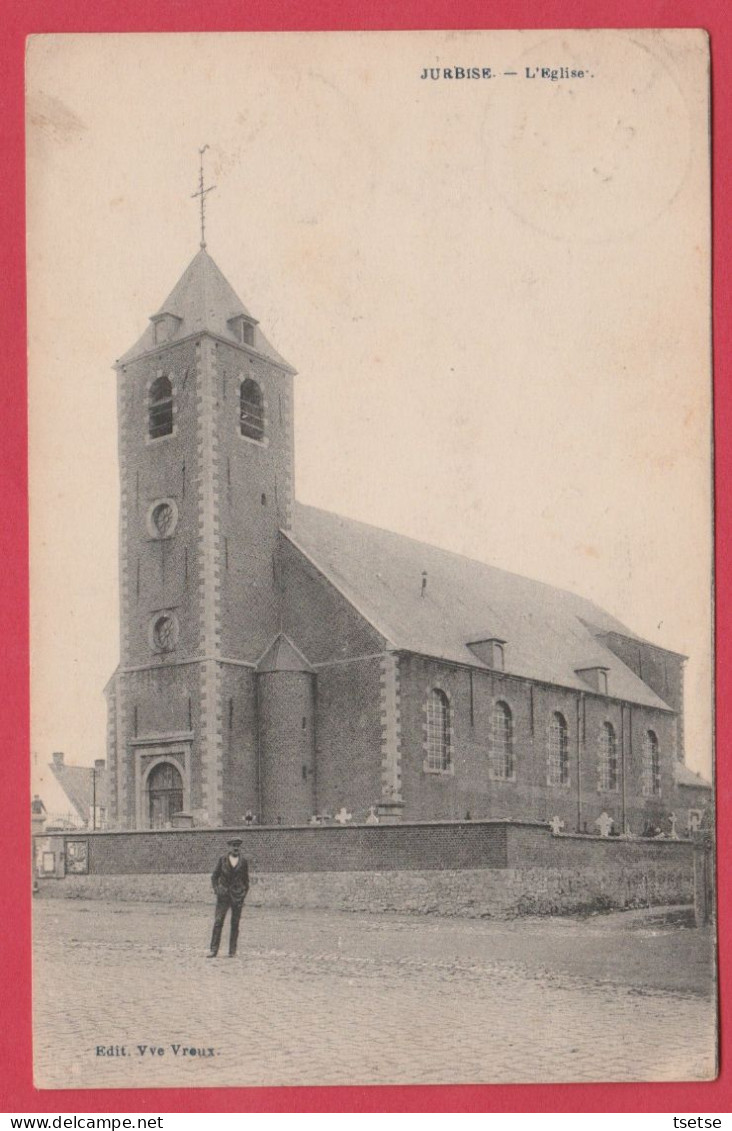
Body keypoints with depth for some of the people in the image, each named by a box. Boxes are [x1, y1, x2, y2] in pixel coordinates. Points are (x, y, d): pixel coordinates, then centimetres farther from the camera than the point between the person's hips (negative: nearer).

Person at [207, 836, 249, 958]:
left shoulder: (243, 862, 4)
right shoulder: (223, 859, 2)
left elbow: (246, 881, 10)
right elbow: (214, 876, 8)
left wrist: (243, 896, 2)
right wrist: (216, 889, -6)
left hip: (237, 896, 1)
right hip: (223, 895, 0)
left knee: (235, 924, 2)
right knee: (218, 922, -8)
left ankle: (232, 951, 9)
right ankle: (213, 950, -7)